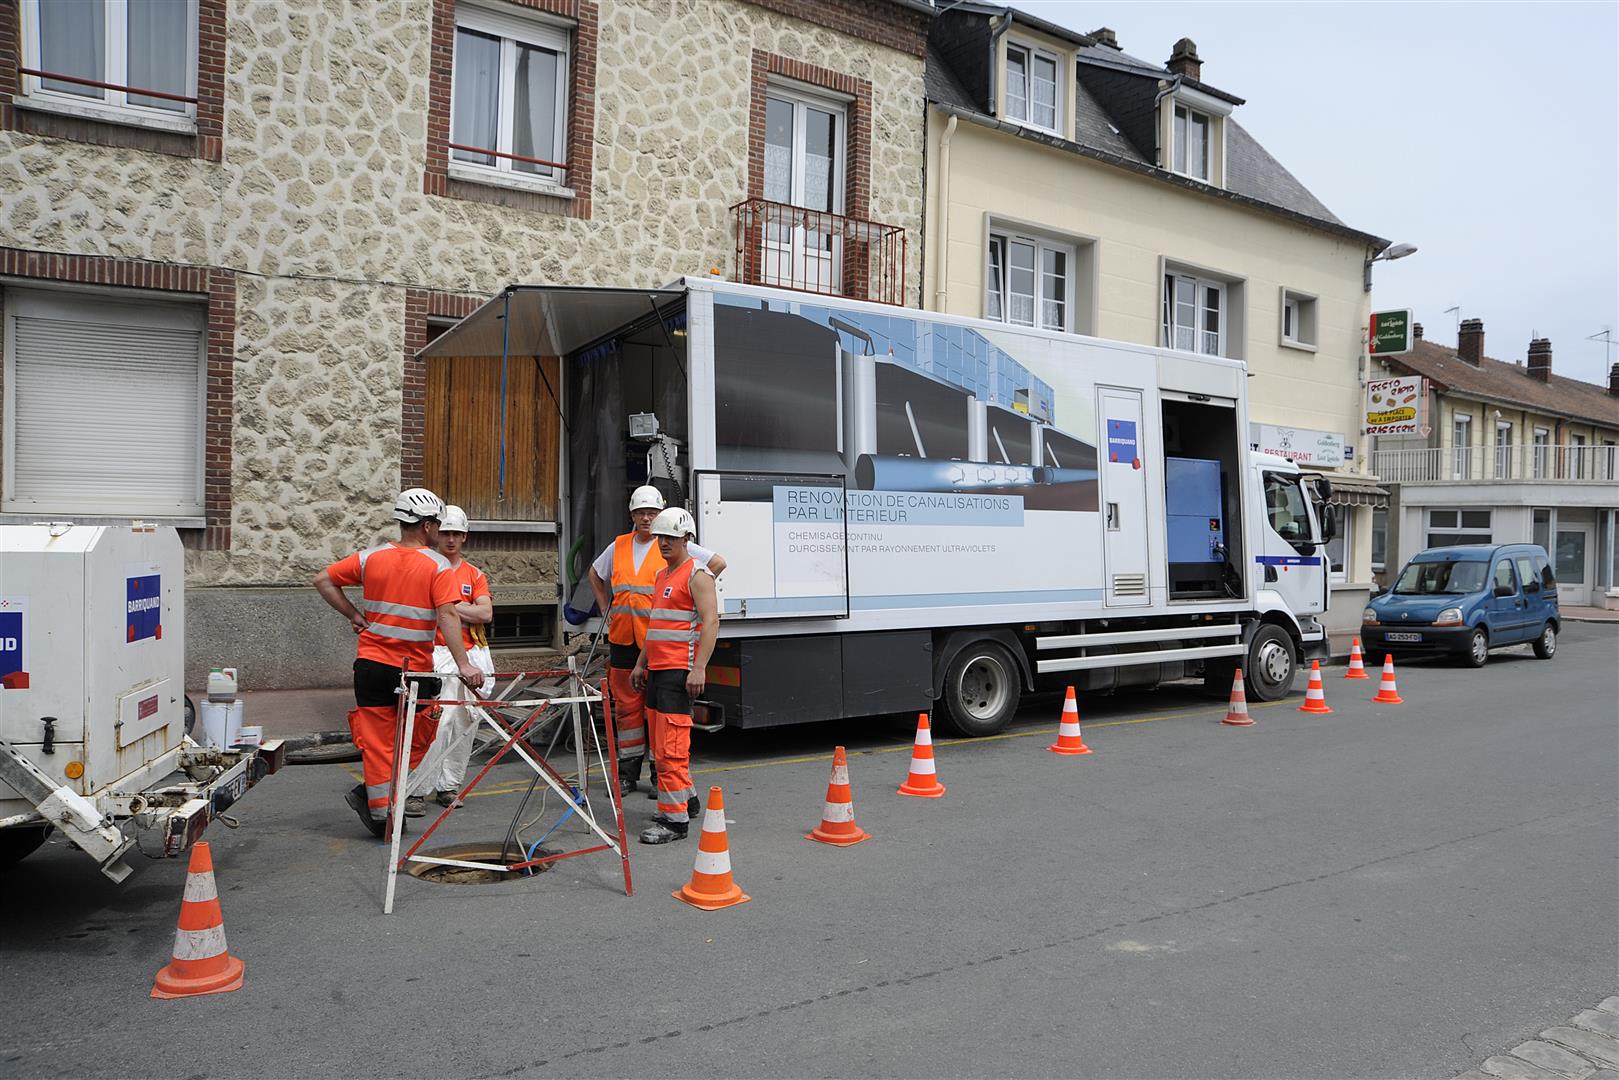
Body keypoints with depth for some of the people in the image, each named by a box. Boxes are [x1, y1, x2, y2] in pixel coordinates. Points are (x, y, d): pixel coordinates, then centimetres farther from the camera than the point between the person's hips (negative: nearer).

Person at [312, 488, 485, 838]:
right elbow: (448, 616, -20)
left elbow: (323, 580, 6)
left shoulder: (371, 557, 3)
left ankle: (380, 810, 11)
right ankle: (370, 794, 9)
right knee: (417, 740, 16)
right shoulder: (438, 566, -9)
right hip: (415, 669, -3)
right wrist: (463, 665, -22)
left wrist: (354, 616, 11)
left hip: (371, 664, 3)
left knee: (377, 740, 9)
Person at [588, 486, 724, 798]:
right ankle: (627, 772, 18)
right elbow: (595, 575, 31)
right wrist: (607, 612, 20)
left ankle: (661, 772, 7)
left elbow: (718, 563, -2)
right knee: (626, 705, 9)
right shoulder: (619, 546, 14)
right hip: (622, 640, 4)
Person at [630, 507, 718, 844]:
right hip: (656, 670, 10)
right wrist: (641, 663, 25)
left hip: (679, 672, -10)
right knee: (661, 744, 16)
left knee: (671, 748, -12)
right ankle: (686, 800, 30)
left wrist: (699, 668, -25)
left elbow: (711, 621, -18)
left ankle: (675, 819, -8)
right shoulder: (661, 575, 20)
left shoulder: (697, 575, -9)